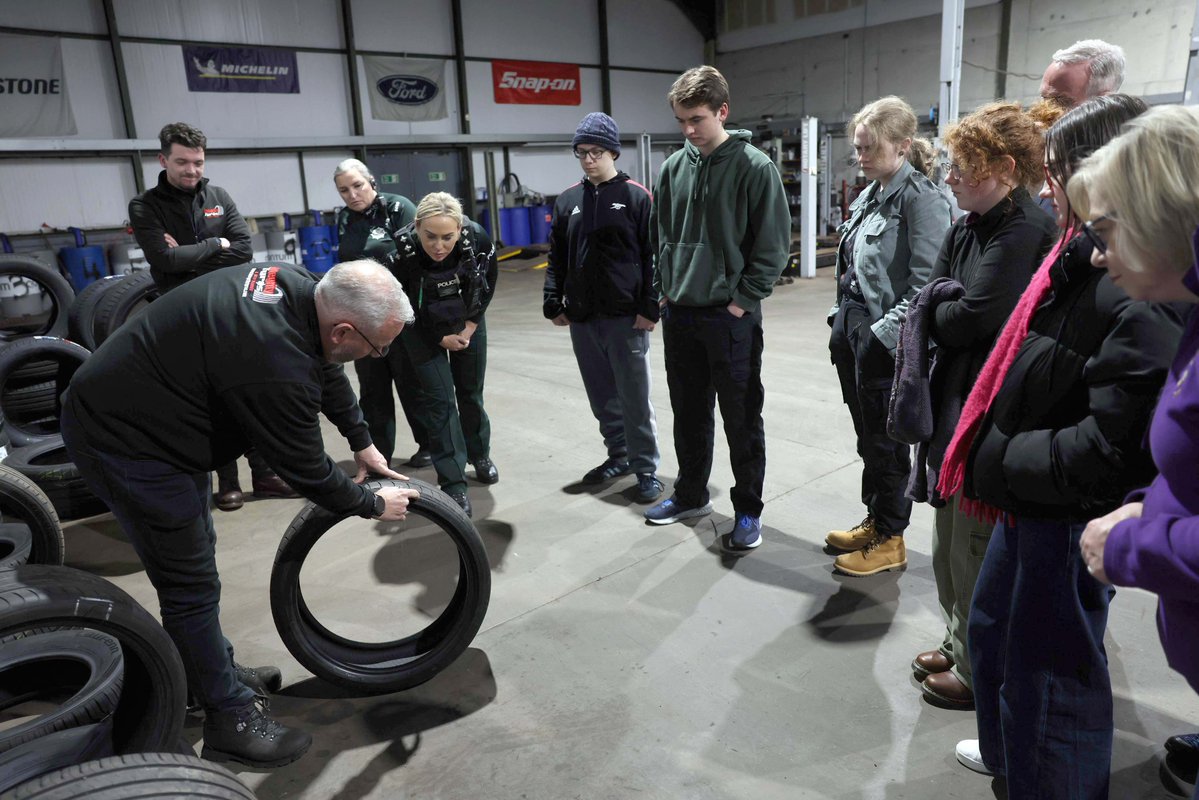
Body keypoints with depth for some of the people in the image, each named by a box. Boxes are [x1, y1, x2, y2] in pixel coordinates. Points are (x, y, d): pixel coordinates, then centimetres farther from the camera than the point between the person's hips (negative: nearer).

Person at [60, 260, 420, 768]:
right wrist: (373, 506, -5)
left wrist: (362, 442, 18)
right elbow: (306, 472, -21)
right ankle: (229, 720, 16)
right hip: (123, 440, -10)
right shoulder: (276, 366, -36)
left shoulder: (299, 288, -9)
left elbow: (326, 372, 10)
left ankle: (214, 671, 40)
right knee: (193, 588, 0)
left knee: (197, 555, 21)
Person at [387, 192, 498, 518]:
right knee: (439, 399, -7)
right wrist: (441, 339, -13)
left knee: (471, 391, 14)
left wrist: (470, 327, -9)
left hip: (467, 322, 2)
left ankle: (480, 454, 36)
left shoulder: (478, 240, -28)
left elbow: (489, 283, -7)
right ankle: (453, 482, -2)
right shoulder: (402, 253, -33)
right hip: (423, 329, -2)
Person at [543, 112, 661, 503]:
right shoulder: (567, 201, 10)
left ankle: (646, 468, 11)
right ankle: (619, 455, 29)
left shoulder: (637, 196, -3)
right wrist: (553, 304, 6)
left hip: (626, 317, -5)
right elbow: (556, 258, 13)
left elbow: (652, 256, -6)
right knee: (602, 396, 14)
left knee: (634, 398, 0)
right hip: (582, 318, 5)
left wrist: (650, 308, -12)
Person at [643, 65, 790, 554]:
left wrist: (743, 301, -12)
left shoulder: (754, 167, -8)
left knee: (742, 420, 5)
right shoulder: (674, 167, 8)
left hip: (731, 317, -5)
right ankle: (691, 495, 33)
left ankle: (748, 511, 18)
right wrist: (663, 290, 8)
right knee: (689, 414, 17)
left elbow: (773, 244, -9)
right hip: (679, 314, 5)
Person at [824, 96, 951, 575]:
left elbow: (925, 284, -19)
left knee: (886, 442, 4)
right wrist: (840, 319, 13)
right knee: (867, 434, 18)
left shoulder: (921, 199, -13)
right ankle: (874, 521, 33)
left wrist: (884, 333, -20)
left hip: (885, 341, -8)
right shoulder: (868, 197, 12)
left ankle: (890, 541, 20)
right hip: (852, 330, 8)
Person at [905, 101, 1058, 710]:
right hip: (954, 408, 9)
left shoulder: (1027, 232, -19)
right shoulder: (966, 228, 9)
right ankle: (960, 646, 40)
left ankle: (980, 671, 25)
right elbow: (929, 299, 6)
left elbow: (968, 319, -23)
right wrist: (950, 312, -13)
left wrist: (934, 314, -4)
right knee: (949, 549, 21)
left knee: (976, 553, 5)